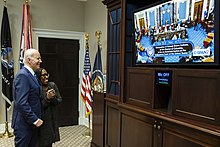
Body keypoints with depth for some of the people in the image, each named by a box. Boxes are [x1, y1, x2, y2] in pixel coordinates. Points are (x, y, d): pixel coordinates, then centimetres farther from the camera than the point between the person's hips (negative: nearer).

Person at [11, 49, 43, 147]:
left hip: (32, 123, 9)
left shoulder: (30, 75, 12)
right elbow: (22, 102, -25)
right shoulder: (23, 75, -19)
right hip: (24, 124, -9)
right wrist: (35, 119, -20)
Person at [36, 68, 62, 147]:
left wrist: (53, 98, -17)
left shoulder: (52, 85, -1)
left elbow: (59, 100, 2)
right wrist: (47, 98, -23)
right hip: (42, 120, -4)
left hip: (52, 118, 4)